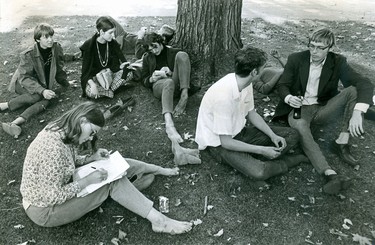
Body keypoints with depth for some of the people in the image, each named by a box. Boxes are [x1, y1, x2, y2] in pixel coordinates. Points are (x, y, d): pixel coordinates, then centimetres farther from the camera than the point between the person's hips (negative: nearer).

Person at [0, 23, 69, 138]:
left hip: (45, 84, 4)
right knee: (37, 96, -35)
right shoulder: (28, 55, -24)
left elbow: (59, 69, 4)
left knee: (47, 100, -28)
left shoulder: (56, 48, -12)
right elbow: (24, 77, -26)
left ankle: (16, 122, -42)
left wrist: (64, 83, 13)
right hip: (23, 84, -4)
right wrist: (42, 90, -39)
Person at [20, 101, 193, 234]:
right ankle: (159, 221, -12)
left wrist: (91, 159, -5)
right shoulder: (54, 148, -35)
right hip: (46, 209, -9)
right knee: (112, 180, -16)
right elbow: (53, 197, -30)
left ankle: (157, 170, 22)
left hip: (57, 190, 9)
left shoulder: (60, 130, -6)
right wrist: (87, 181, -23)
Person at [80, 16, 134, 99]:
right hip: (93, 76, -4)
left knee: (129, 73, -22)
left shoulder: (113, 43, -4)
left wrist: (121, 66, -29)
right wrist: (92, 84, -38)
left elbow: (123, 60, -2)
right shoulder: (88, 45, -16)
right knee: (90, 92, -37)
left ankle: (107, 90, -19)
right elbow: (85, 71, -17)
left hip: (109, 73, 5)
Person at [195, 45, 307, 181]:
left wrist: (273, 135, -5)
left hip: (239, 131, 8)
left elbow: (251, 113, 9)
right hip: (219, 142, -8)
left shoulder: (246, 83, -7)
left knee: (292, 135, 2)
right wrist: (262, 150, -22)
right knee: (258, 172, -32)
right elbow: (226, 142, -27)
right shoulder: (223, 95, -33)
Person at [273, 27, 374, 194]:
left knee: (353, 90, -22)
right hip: (299, 108, -1)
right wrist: (289, 98, -26)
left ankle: (342, 143, -19)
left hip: (323, 109, 2)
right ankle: (331, 175, -50)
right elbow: (282, 85, 0)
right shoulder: (296, 59, -2)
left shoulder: (337, 62, -4)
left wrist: (357, 113, -33)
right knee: (300, 128, -37)